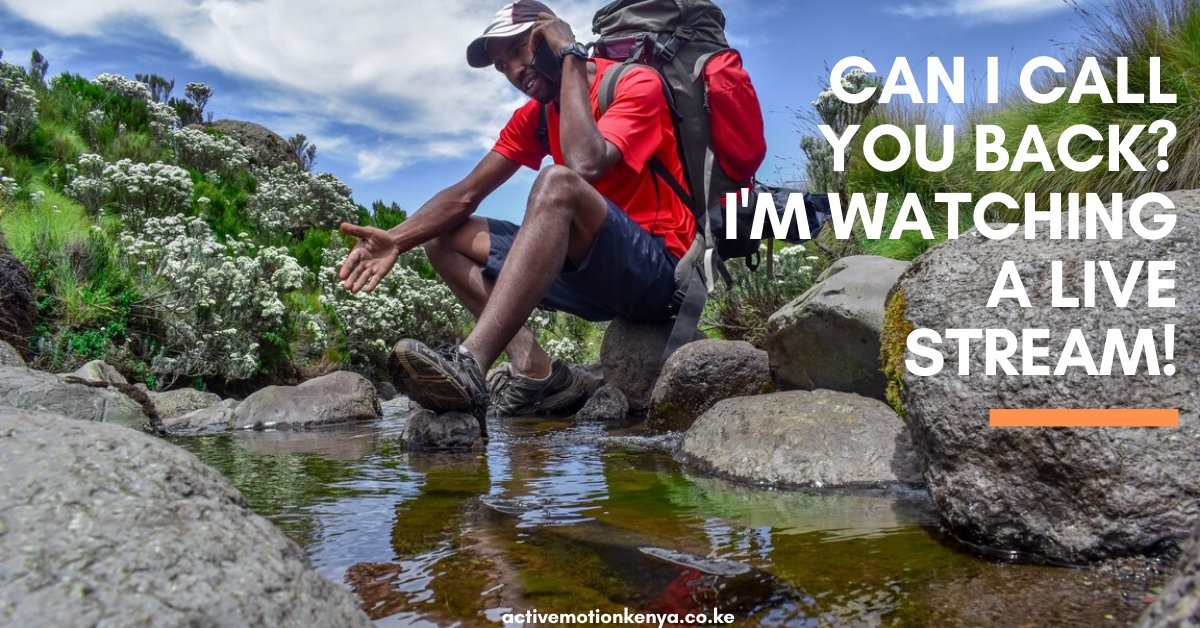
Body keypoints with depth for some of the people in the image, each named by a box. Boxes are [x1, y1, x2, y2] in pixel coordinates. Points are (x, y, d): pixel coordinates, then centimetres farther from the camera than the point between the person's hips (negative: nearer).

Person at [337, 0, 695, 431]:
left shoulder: (637, 85, -8)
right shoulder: (534, 118, 12)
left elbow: (585, 164, -29)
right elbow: (466, 194, 4)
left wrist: (570, 56, -17)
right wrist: (398, 239, -13)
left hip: (660, 271, -7)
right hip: (598, 274, 8)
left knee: (558, 183, -33)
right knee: (444, 238, 3)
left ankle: (469, 365, -45)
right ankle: (535, 371, -17)